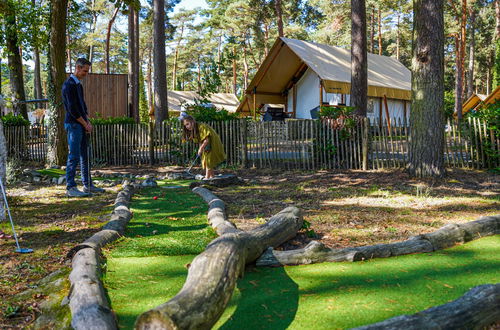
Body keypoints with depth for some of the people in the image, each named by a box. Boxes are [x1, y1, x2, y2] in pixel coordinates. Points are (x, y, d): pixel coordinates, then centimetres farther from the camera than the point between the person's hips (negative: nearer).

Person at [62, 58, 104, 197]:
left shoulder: (79, 85, 17)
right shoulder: (69, 85, -12)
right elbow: (72, 109, -17)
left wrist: (88, 122, 6)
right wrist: (85, 124, -11)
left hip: (82, 125, 9)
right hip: (73, 125, -9)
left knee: (85, 156, 11)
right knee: (74, 157, -8)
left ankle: (87, 185, 17)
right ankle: (70, 188, -4)